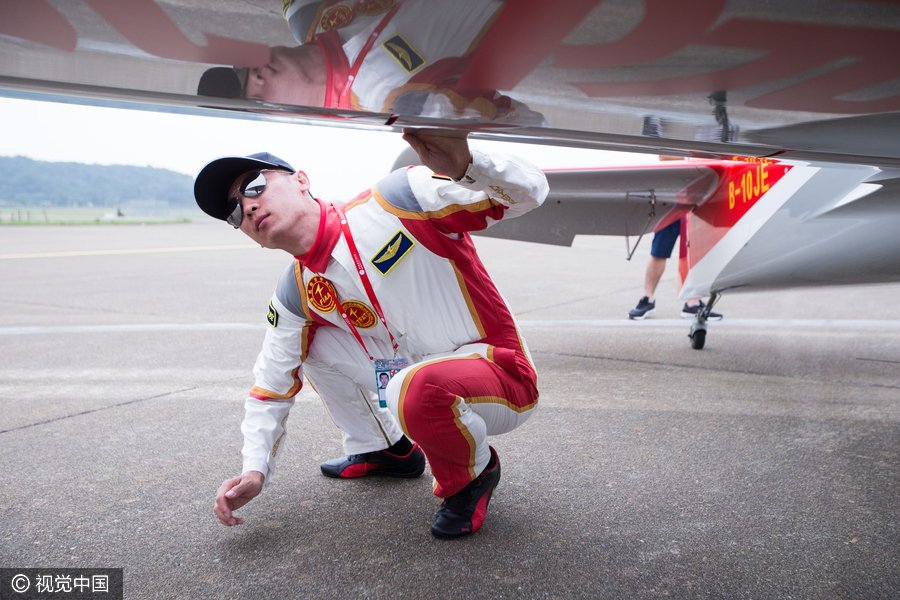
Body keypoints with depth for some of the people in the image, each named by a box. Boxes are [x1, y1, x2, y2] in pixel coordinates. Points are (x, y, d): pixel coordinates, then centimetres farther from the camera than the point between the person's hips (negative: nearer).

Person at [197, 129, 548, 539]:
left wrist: (463, 166, -42)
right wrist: (254, 470, -3)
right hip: (417, 378, 6)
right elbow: (272, 388, 11)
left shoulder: (395, 201, -17)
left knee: (415, 390, -37)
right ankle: (385, 449, 20)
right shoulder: (296, 295, 2)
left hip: (503, 376, -6)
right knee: (316, 342, 2)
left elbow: (528, 191, -21)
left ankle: (474, 472, -2)